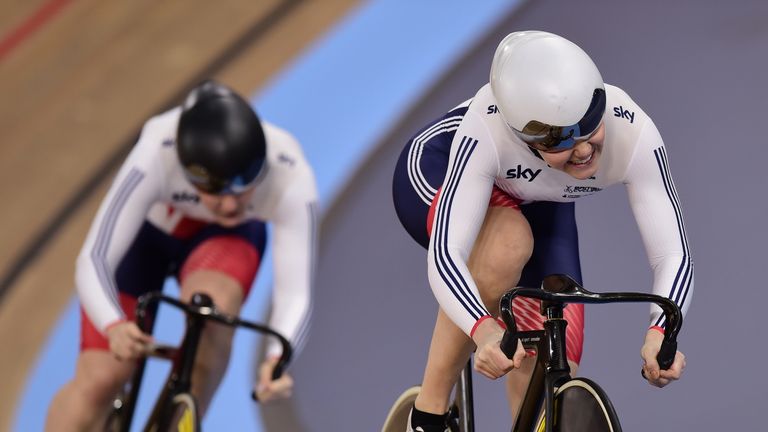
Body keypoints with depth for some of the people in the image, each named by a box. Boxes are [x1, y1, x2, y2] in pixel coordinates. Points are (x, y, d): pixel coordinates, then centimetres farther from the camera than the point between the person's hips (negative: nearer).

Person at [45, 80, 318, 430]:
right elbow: (93, 261, -39)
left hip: (223, 239, 1)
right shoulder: (156, 155, -39)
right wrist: (114, 326, -58)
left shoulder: (292, 178, -37)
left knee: (213, 309, -33)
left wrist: (277, 357, -57)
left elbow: (295, 292, -38)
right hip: (145, 231, 0)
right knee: (99, 379, -11)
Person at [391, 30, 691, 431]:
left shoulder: (633, 134, -35)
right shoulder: (488, 128, -42)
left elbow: (674, 255, -35)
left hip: (539, 206, 3)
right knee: (509, 242, -39)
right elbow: (446, 253, -48)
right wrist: (485, 330, -66)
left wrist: (660, 332, -55)